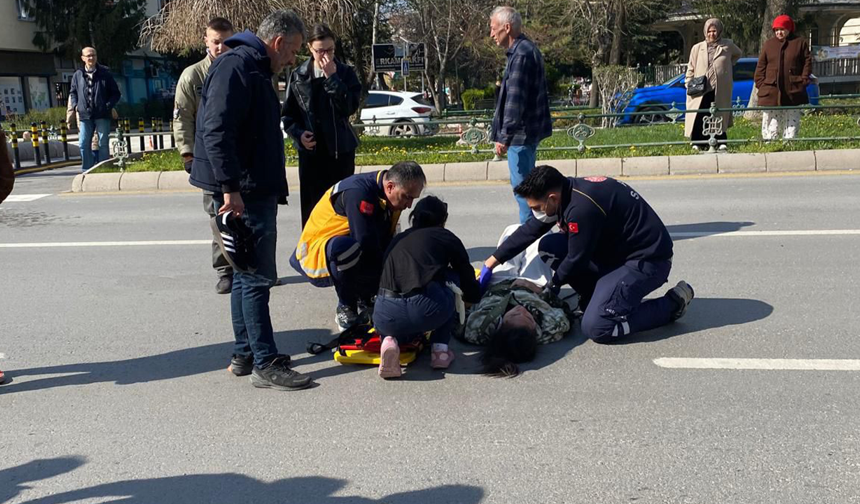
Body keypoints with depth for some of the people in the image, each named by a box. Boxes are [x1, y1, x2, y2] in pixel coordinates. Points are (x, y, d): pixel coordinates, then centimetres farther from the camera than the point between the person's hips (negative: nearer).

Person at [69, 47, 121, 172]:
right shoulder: (78, 75, 8)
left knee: (103, 144, 3)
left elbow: (116, 93, 5)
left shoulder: (105, 73, 1)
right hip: (85, 115, 2)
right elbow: (72, 92, 20)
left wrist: (109, 105, -8)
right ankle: (87, 171, 10)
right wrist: (76, 105, 4)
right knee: (84, 144, 2)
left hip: (102, 115, -2)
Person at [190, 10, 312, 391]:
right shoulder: (235, 66, -13)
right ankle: (266, 364, -1)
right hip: (241, 194, -11)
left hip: (257, 191, 11)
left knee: (246, 275, 14)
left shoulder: (255, 70, 20)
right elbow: (215, 131, -23)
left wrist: (274, 187, 23)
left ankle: (245, 354, 24)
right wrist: (231, 188, -26)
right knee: (256, 277, -7)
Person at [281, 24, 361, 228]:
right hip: (310, 150, 1)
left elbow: (351, 106, -15)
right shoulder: (298, 76, 3)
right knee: (312, 204, 3)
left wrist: (332, 78, -17)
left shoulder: (345, 72, 1)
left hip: (340, 148, -1)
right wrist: (298, 133, -8)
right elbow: (287, 113, 9)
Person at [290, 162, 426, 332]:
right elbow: (367, 245, -32)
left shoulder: (390, 197, -2)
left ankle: (363, 301, 12)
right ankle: (346, 310, -17)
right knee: (344, 247, -41)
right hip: (316, 257, -8)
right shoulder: (358, 192, -29)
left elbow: (387, 242, 4)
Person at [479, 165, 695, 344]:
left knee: (596, 328, -19)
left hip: (647, 258, -9)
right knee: (549, 247, 5)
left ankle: (672, 303, -2)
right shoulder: (566, 192, -2)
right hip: (616, 249, 9)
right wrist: (490, 264, 8)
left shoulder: (582, 207, -29)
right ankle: (597, 298, 11)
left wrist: (553, 285, 1)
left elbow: (576, 257, -18)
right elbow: (528, 232, 7)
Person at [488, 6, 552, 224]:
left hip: (521, 132, -11)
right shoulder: (524, 49, 15)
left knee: (522, 185, -6)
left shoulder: (521, 54, -17)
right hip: (527, 131, 11)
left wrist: (505, 135, -25)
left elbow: (515, 99, -23)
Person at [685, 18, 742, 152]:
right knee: (699, 118, -5)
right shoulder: (697, 48, 7)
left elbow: (738, 54, 27)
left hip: (720, 91, 0)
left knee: (721, 117, 5)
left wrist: (726, 66, 14)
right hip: (702, 90, 0)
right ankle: (698, 144, 3)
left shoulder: (728, 45, 7)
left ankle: (721, 143, 13)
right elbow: (691, 69, 9)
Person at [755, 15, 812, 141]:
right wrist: (760, 83, -1)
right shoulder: (768, 44, 9)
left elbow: (807, 62, 4)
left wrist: (804, 80, -5)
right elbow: (761, 66, 8)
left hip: (793, 91, 0)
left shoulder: (800, 42, 5)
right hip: (771, 90, 1)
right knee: (770, 122, 2)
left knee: (792, 121, 4)